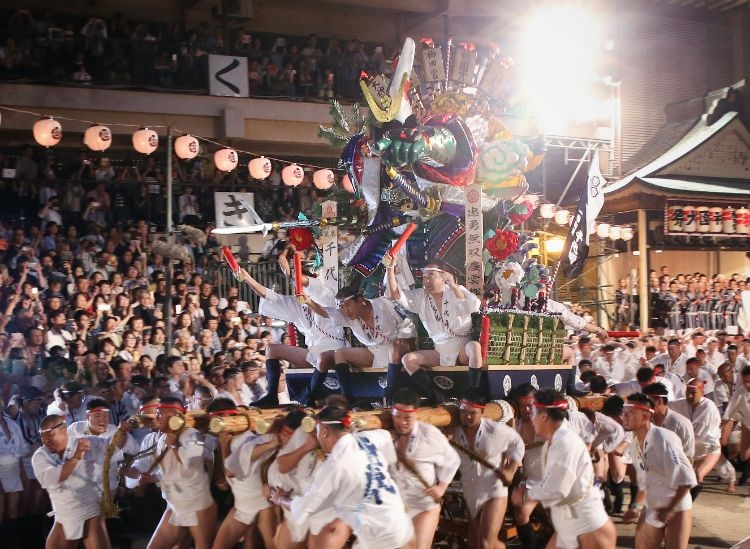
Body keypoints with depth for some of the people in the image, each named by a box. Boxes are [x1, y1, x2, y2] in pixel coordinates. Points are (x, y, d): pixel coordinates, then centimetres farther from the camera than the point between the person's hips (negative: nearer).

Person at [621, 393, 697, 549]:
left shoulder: (664, 439, -24)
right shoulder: (634, 442, 1)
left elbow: (686, 479, -25)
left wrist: (670, 509, -21)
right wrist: (636, 506, 11)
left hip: (676, 509, -8)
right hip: (652, 508, 8)